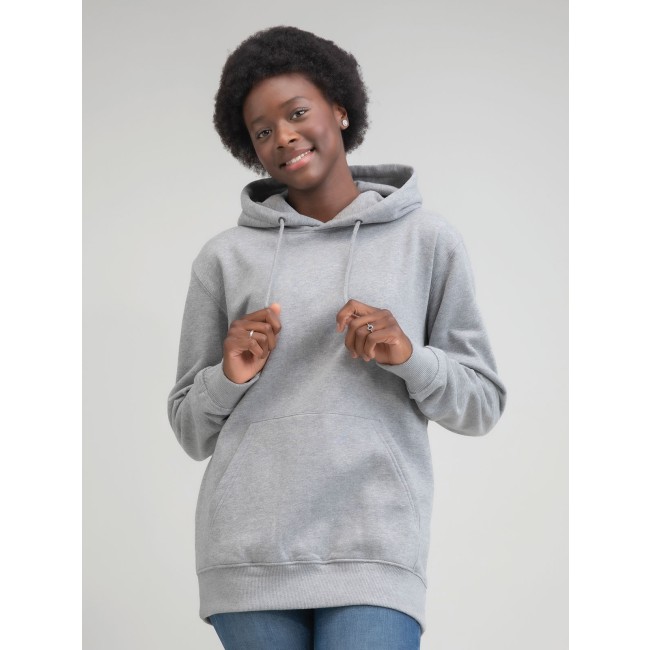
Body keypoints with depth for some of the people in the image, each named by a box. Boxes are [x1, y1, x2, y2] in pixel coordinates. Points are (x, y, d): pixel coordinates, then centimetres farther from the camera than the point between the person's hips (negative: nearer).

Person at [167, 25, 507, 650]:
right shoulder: (224, 258, 8)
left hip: (372, 553, -1)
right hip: (248, 556, 1)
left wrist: (409, 357, -9)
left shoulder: (428, 241, 7)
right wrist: (229, 378, -7)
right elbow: (191, 431, 14)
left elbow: (480, 404, 9)